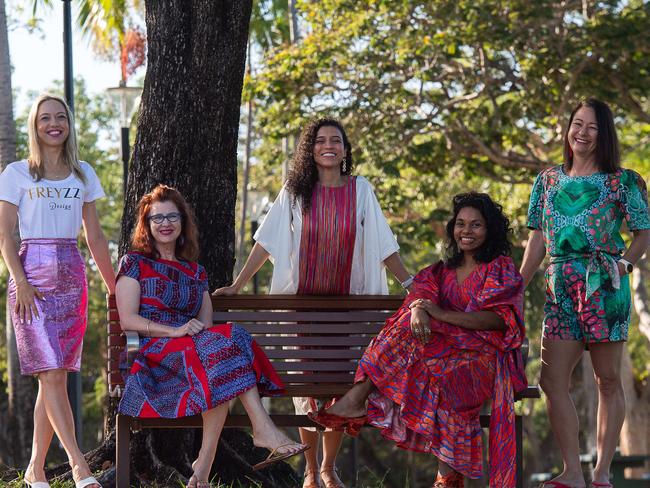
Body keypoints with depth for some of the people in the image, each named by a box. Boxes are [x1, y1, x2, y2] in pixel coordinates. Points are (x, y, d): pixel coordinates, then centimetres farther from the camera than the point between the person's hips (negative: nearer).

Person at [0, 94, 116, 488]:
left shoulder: (83, 175, 14)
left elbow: (95, 238, 16)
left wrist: (115, 287, 12)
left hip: (72, 275, 4)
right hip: (33, 273, -4)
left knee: (55, 375, 2)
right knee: (52, 373, -13)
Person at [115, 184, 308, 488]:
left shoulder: (195, 272, 26)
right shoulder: (134, 264, 12)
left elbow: (206, 325, 17)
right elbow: (127, 320, -2)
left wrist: (200, 332, -9)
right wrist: (175, 331, -16)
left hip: (194, 349, 4)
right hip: (153, 351, -4)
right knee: (228, 339, -32)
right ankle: (264, 430, -42)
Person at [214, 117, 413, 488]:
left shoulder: (360, 190, 4)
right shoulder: (295, 192, 3)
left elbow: (382, 245, 5)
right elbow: (267, 243, 3)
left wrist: (412, 285, -1)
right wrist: (237, 286, -3)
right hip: (302, 301, 0)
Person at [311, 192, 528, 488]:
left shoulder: (501, 268, 4)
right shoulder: (442, 271, 21)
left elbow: (499, 319, -12)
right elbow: (422, 294, 0)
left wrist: (440, 314, -21)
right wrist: (419, 311, -27)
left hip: (483, 354, -4)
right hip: (446, 346, 4)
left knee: (447, 376, -35)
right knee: (410, 323, -23)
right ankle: (356, 399, -36)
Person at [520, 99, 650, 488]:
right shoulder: (549, 180, 14)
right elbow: (537, 240, 14)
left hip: (604, 286, -4)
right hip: (561, 289, 4)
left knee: (608, 378, 0)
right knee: (552, 380, -5)